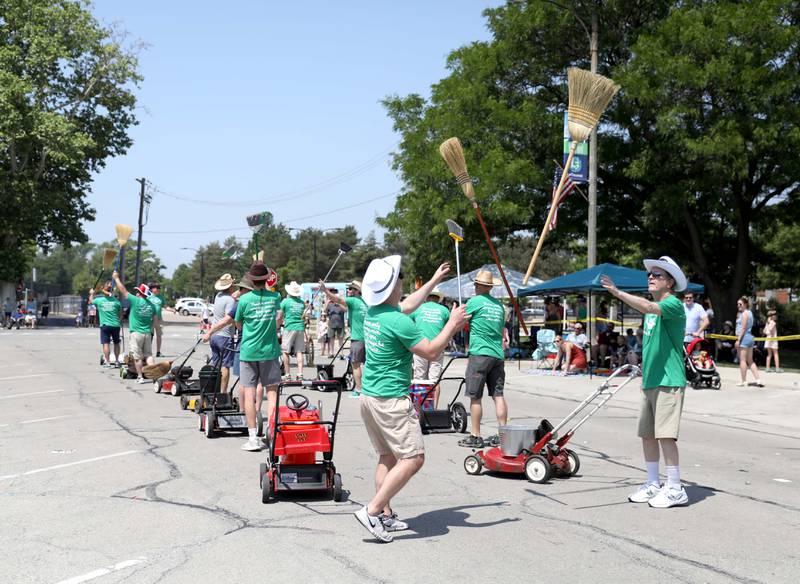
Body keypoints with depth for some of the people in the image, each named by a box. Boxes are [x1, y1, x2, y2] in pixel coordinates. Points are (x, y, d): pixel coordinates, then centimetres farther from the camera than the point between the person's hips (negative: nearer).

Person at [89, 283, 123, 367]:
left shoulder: (99, 300, -3)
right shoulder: (116, 301, -2)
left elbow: (90, 301, 20)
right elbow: (121, 314, 5)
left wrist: (91, 294, 37)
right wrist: (119, 321, 23)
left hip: (105, 325, -1)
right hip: (115, 325, 1)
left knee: (106, 344, -1)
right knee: (116, 343, 13)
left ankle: (107, 362, -5)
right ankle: (117, 361, 19)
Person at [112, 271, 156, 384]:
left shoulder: (135, 301, -10)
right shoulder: (151, 305, 5)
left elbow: (123, 290, -4)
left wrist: (116, 278, 7)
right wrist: (151, 331, 21)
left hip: (136, 333, -5)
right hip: (148, 333, 5)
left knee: (137, 357, 2)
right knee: (148, 355, 10)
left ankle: (140, 377, 5)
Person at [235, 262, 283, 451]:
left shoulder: (244, 299, -6)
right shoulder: (275, 297, -3)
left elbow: (238, 324, 6)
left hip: (248, 351, -1)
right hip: (270, 350, 1)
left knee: (249, 393, 3)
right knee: (272, 391, 8)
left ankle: (253, 438, 2)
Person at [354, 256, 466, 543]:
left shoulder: (372, 313, 7)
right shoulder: (398, 322, -21)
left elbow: (409, 304, 25)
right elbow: (431, 352, -13)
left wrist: (435, 280, 31)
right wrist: (452, 324, -2)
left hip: (369, 395, 9)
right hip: (391, 400, -9)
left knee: (388, 457, 16)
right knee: (413, 458, -5)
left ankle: (386, 516, 19)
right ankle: (372, 510, -8)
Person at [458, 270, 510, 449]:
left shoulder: (474, 301, -4)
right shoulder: (499, 305, 15)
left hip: (480, 354, -6)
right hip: (498, 355, 6)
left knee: (475, 396, -1)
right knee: (498, 395, 6)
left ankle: (475, 436, 2)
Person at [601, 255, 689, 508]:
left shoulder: (673, 304, -10)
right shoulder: (651, 307, 18)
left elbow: (649, 307, -32)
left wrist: (618, 293, -38)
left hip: (669, 381, -9)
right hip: (650, 381, 9)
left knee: (665, 435, -10)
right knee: (647, 434, 11)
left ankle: (675, 489, -2)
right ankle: (653, 484, 22)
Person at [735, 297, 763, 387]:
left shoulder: (744, 313, -11)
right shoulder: (749, 313, 17)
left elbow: (743, 328, -17)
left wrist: (738, 340, -18)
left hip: (744, 337, -10)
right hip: (750, 338, 10)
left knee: (742, 360, -4)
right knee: (750, 361, 12)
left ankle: (743, 381, -2)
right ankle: (757, 380, 8)